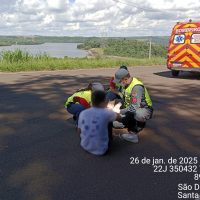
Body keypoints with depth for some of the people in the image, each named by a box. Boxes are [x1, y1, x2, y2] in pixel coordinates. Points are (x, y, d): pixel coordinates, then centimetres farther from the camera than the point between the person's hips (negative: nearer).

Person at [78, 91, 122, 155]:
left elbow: (79, 131, 6)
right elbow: (119, 117, 3)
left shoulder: (83, 113, -9)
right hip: (101, 150, -4)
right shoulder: (106, 113, -18)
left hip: (85, 146, 4)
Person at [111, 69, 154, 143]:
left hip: (144, 109, -8)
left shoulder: (137, 87, -30)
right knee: (115, 124, -5)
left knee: (139, 114, -45)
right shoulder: (125, 84, -2)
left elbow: (134, 107, -36)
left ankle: (133, 133, -19)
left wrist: (119, 111, -27)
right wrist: (120, 104, -4)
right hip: (131, 110, 8)